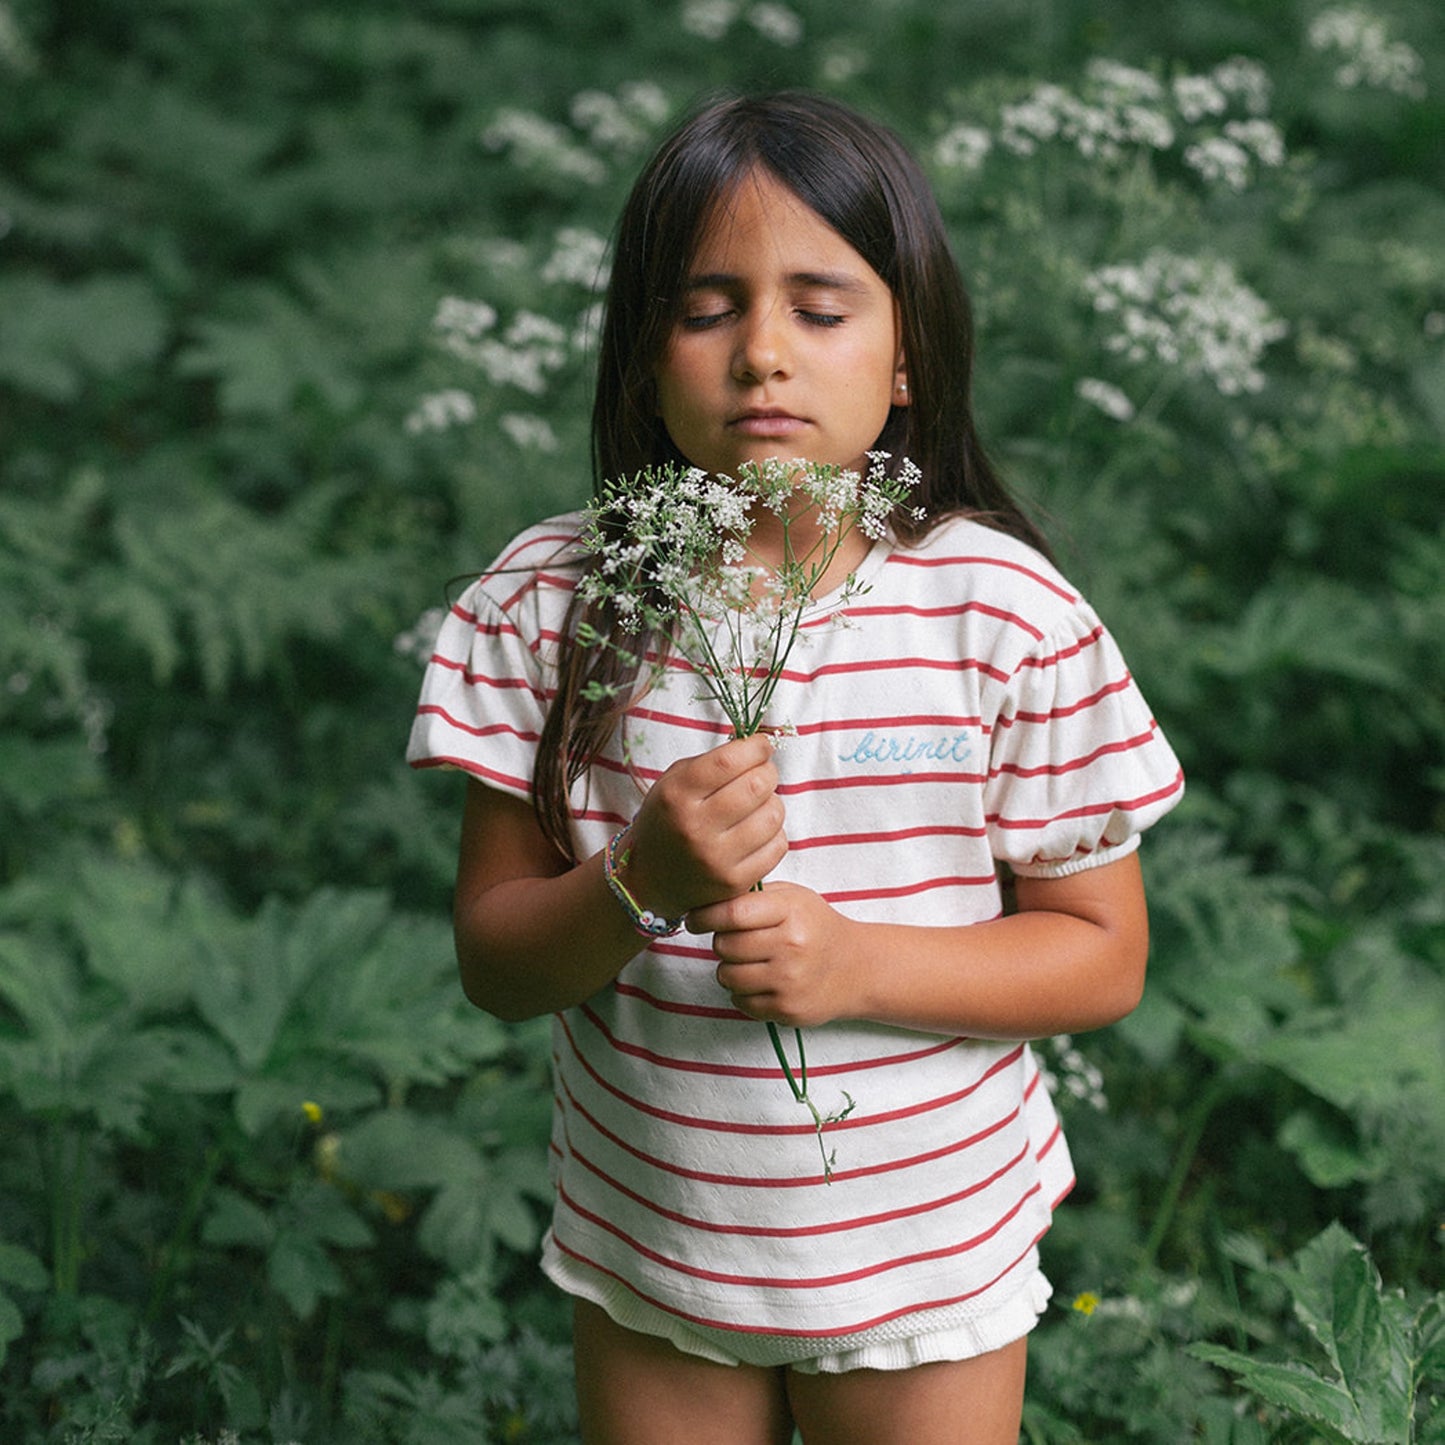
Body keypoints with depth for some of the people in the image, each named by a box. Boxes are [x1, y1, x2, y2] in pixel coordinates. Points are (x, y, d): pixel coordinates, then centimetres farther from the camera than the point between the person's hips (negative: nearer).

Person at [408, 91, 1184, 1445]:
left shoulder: (1003, 609, -14)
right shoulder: (551, 600, -10)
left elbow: (1103, 954, -8)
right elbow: (493, 960, -6)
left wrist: (859, 960, -23)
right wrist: (641, 885, -26)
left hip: (927, 1259, -1)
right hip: (645, 1248, 2)